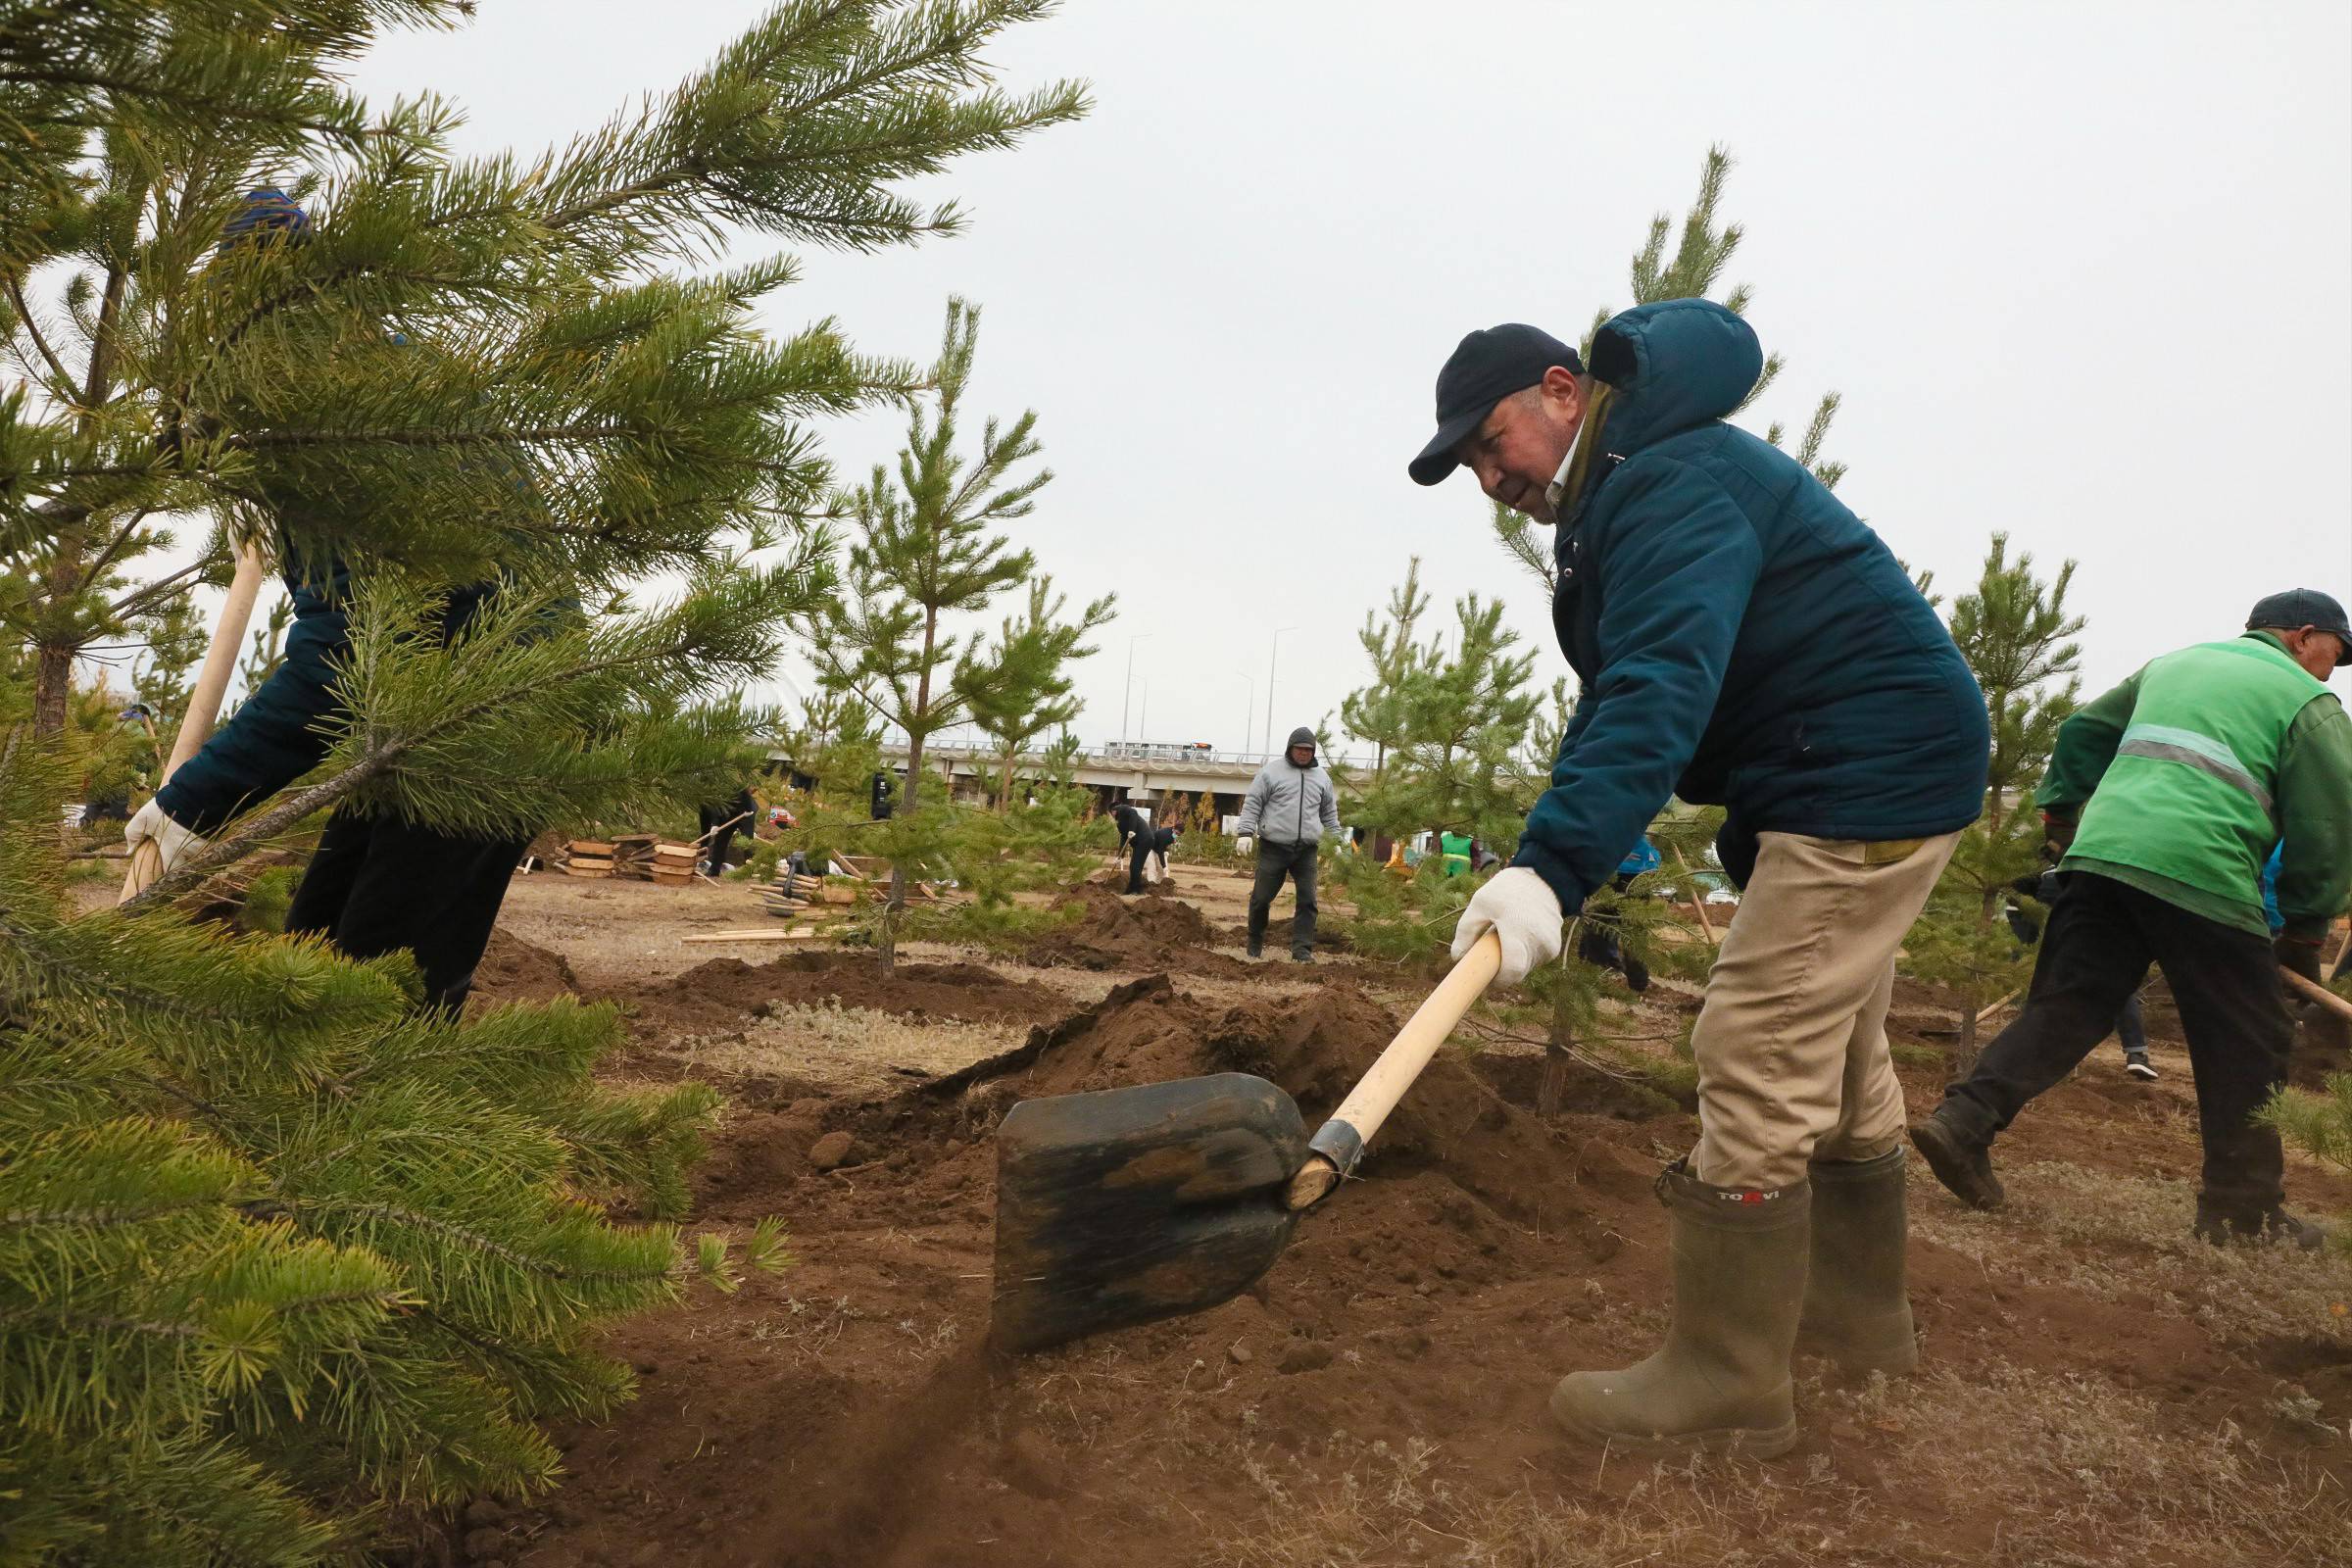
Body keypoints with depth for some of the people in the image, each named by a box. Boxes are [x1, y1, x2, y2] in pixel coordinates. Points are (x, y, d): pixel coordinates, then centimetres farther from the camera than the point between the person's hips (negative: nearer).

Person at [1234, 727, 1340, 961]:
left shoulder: (1321, 777, 14)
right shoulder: (1271, 771, 0)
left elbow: (1329, 812, 22)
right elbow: (1252, 803, -2)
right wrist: (1245, 832, -12)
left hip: (1306, 851, 3)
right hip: (1273, 848, -3)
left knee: (1307, 900, -4)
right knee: (1262, 898, 4)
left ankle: (1302, 949, -1)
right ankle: (1255, 943, 22)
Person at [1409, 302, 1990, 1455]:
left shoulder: (1673, 481, -20)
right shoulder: (1629, 495, 14)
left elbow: (1660, 687, -36)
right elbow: (1619, 691, 13)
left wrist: (1551, 867, -45)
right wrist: (1561, 857, 1)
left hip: (1868, 774, -11)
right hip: (1875, 769, 11)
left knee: (1756, 1062, -10)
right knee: (1835, 1057, 20)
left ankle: (1728, 1383, 0)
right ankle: (1861, 1309, 36)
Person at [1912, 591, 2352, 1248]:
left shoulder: (2172, 663, 26)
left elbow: (2084, 731, 28)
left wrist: (2059, 806, 32)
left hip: (2099, 850, 6)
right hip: (2200, 874, -5)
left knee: (2064, 1007, 7)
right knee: (2247, 1046, 8)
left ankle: (1962, 1119, -8)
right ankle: (2243, 1207, 16)